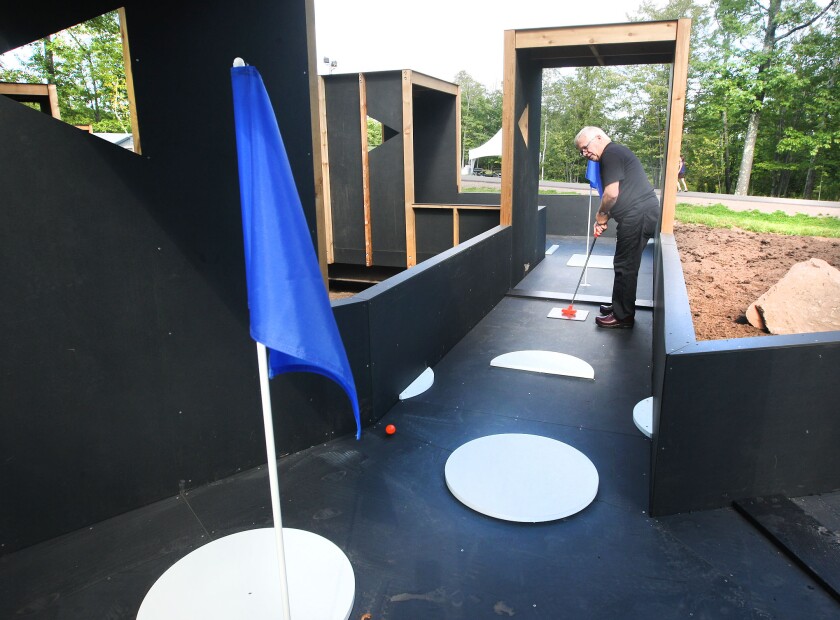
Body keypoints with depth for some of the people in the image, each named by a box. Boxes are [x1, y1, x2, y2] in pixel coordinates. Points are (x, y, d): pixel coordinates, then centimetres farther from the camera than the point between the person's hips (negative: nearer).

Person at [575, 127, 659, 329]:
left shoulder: (611, 154, -11)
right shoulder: (616, 152, 21)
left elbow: (612, 193, -20)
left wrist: (601, 215, -3)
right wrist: (604, 218, 15)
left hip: (638, 216, -11)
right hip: (643, 214, 11)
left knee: (625, 266, -4)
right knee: (625, 264, 18)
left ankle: (623, 316, 4)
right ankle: (620, 306, 28)